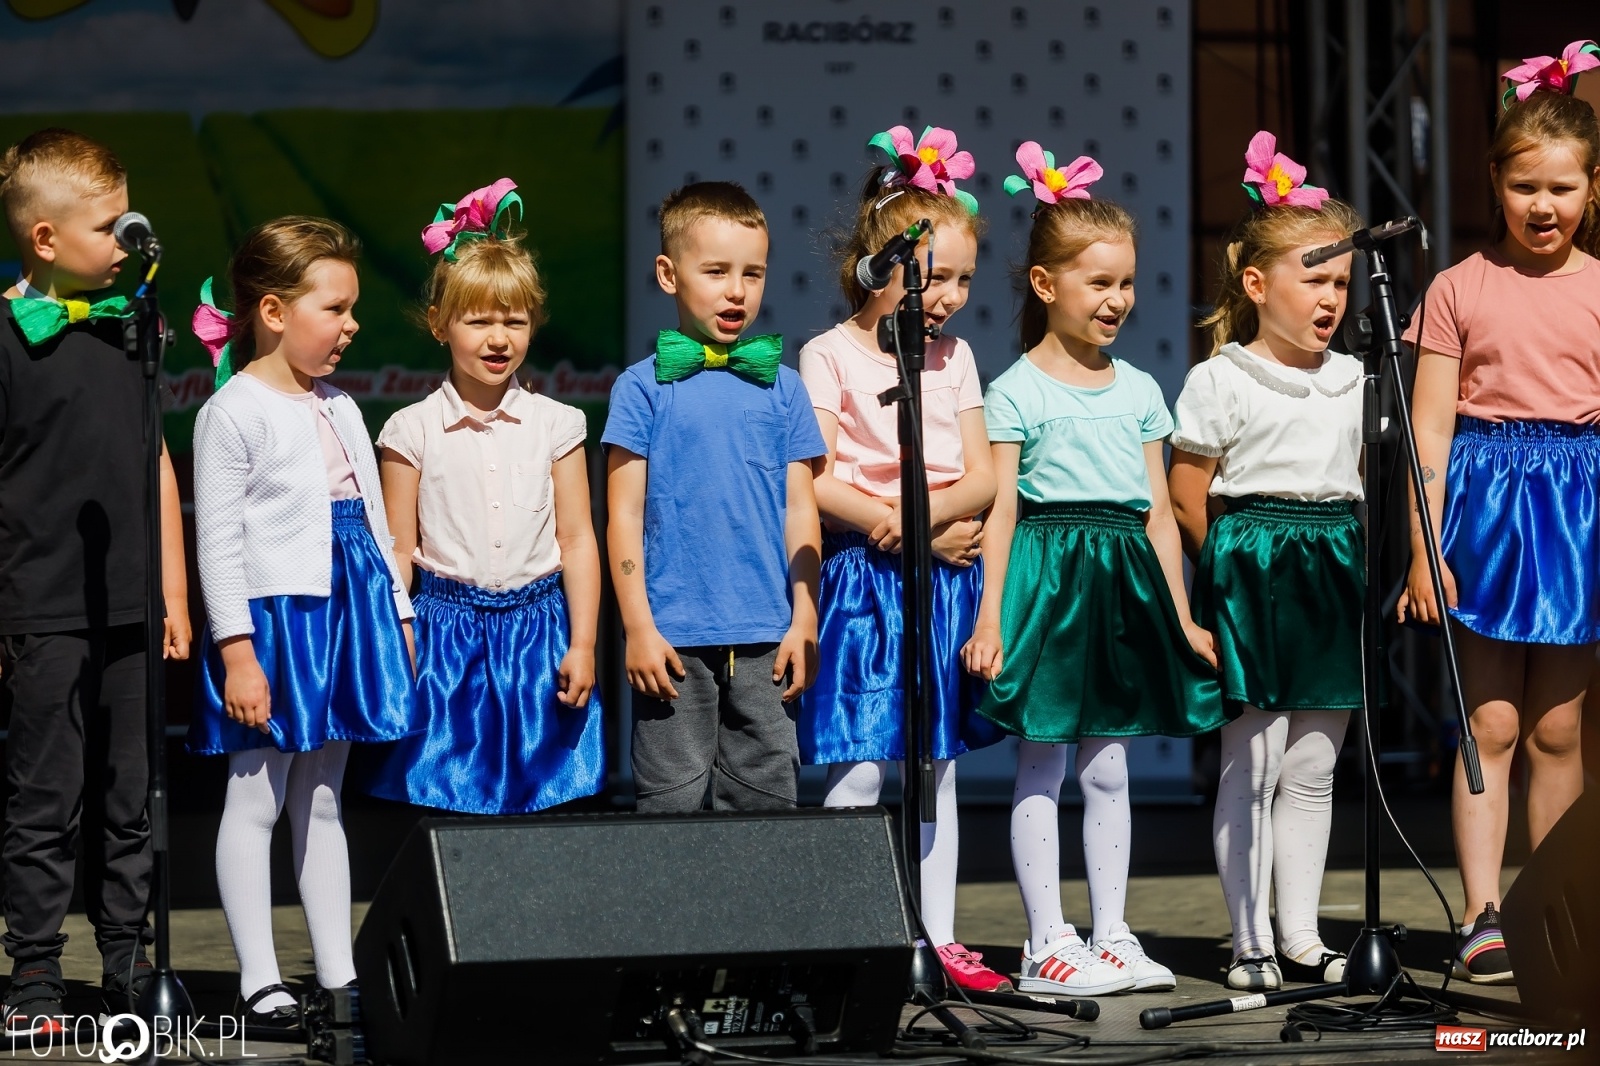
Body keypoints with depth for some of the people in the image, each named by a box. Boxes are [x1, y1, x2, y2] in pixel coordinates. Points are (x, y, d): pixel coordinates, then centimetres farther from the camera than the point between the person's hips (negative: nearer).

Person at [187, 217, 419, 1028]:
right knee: (256, 801, -2)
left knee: (321, 800, 12)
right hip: (271, 619, -7)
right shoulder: (233, 412, -8)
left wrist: (399, 616, 14)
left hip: (345, 615, 7)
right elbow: (218, 541, -12)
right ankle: (259, 982, 1)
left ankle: (338, 975, 15)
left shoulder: (339, 410, 14)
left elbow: (374, 523, 19)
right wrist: (237, 650, -17)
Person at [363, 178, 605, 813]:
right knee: (449, 804, -2)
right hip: (450, 631, -1)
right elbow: (397, 552, 3)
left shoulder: (554, 425, 3)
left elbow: (577, 539, 5)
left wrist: (582, 646, 0)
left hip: (537, 627, 1)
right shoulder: (414, 431, 0)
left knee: (535, 798, 3)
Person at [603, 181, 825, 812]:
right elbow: (625, 514, -1)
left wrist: (804, 621, 3)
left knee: (765, 797, 5)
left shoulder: (782, 388, 8)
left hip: (766, 640, 2)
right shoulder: (644, 388, 0)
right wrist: (638, 627, -6)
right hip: (674, 637, -2)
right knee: (671, 801, 2)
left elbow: (800, 511, 9)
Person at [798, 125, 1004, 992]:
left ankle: (939, 938, 16)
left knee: (937, 766, 10)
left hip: (942, 583, 5)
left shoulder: (953, 357, 11)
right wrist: (904, 530, -15)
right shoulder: (829, 357, -5)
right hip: (863, 579, -5)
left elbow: (982, 477, 4)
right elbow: (817, 483, -14)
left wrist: (921, 513, -14)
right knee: (857, 772, -8)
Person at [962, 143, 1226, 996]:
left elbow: (1158, 509, 13)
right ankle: (1047, 946, 3)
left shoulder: (1138, 390, 11)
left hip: (1124, 577, 5)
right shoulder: (1017, 392, -4)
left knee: (1108, 768, 9)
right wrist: (990, 614, -14)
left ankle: (1111, 936, 14)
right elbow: (1000, 509, -7)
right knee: (1041, 768, 0)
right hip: (1047, 574, -5)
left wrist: (1182, 617, 11)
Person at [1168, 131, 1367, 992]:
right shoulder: (1220, 382, -5)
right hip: (1250, 566, -5)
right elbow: (1186, 500, -4)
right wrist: (1236, 560, -2)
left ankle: (1302, 940, 13)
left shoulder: (1351, 381, 12)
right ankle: (1251, 943, 1)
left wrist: (1353, 556, 8)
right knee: (1252, 760, -4)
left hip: (1334, 569, 6)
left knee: (1313, 767, 8)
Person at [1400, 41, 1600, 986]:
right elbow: (1431, 426, -2)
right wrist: (1425, 551, -8)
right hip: (1483, 501, -1)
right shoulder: (1460, 289, 0)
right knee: (1491, 724, -2)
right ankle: (1484, 920, -1)